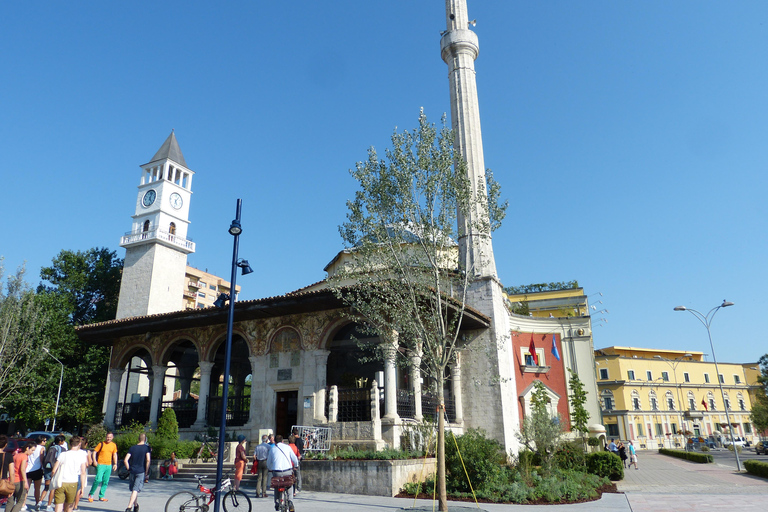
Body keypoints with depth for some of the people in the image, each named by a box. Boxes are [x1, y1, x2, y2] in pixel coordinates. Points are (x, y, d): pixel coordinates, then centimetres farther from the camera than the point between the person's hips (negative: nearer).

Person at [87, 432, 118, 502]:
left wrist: (115, 464, 9)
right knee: (98, 479, -14)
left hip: (109, 465, 4)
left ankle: (101, 496, 17)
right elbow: (94, 452, 0)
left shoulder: (114, 445, 8)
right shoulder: (101, 444, -3)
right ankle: (91, 494, 6)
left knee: (106, 481, 6)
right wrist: (94, 461, -12)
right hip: (100, 464, -4)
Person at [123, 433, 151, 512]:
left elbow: (125, 460, -1)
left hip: (132, 471, 4)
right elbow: (148, 460, -12)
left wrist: (129, 469, 10)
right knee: (135, 490, -4)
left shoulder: (132, 448, 7)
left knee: (133, 490, 18)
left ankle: (135, 505, 32)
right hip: (141, 472, -4)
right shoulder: (146, 447, -3)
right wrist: (146, 471, -1)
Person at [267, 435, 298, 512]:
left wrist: (270, 469, 38)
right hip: (287, 472, 0)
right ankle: (290, 501, 5)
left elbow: (268, 463, 18)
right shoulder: (287, 447, 9)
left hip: (276, 472, 0)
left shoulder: (272, 449, 11)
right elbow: (295, 460, 10)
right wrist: (295, 465, 31)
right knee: (289, 486, 21)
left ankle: (277, 503, 18)